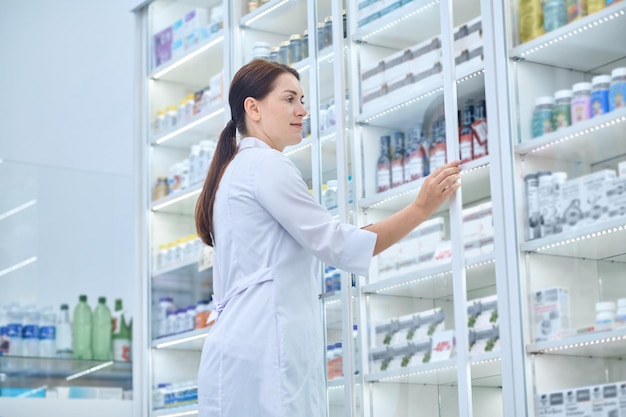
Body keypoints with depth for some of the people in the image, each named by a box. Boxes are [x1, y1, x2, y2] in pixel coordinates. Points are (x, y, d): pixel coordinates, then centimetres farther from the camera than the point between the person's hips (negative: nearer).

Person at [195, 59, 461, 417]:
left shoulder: (235, 169, 24)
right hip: (263, 350, -10)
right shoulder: (267, 165, -6)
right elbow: (340, 246, -10)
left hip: (245, 344, 10)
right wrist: (422, 208, -7)